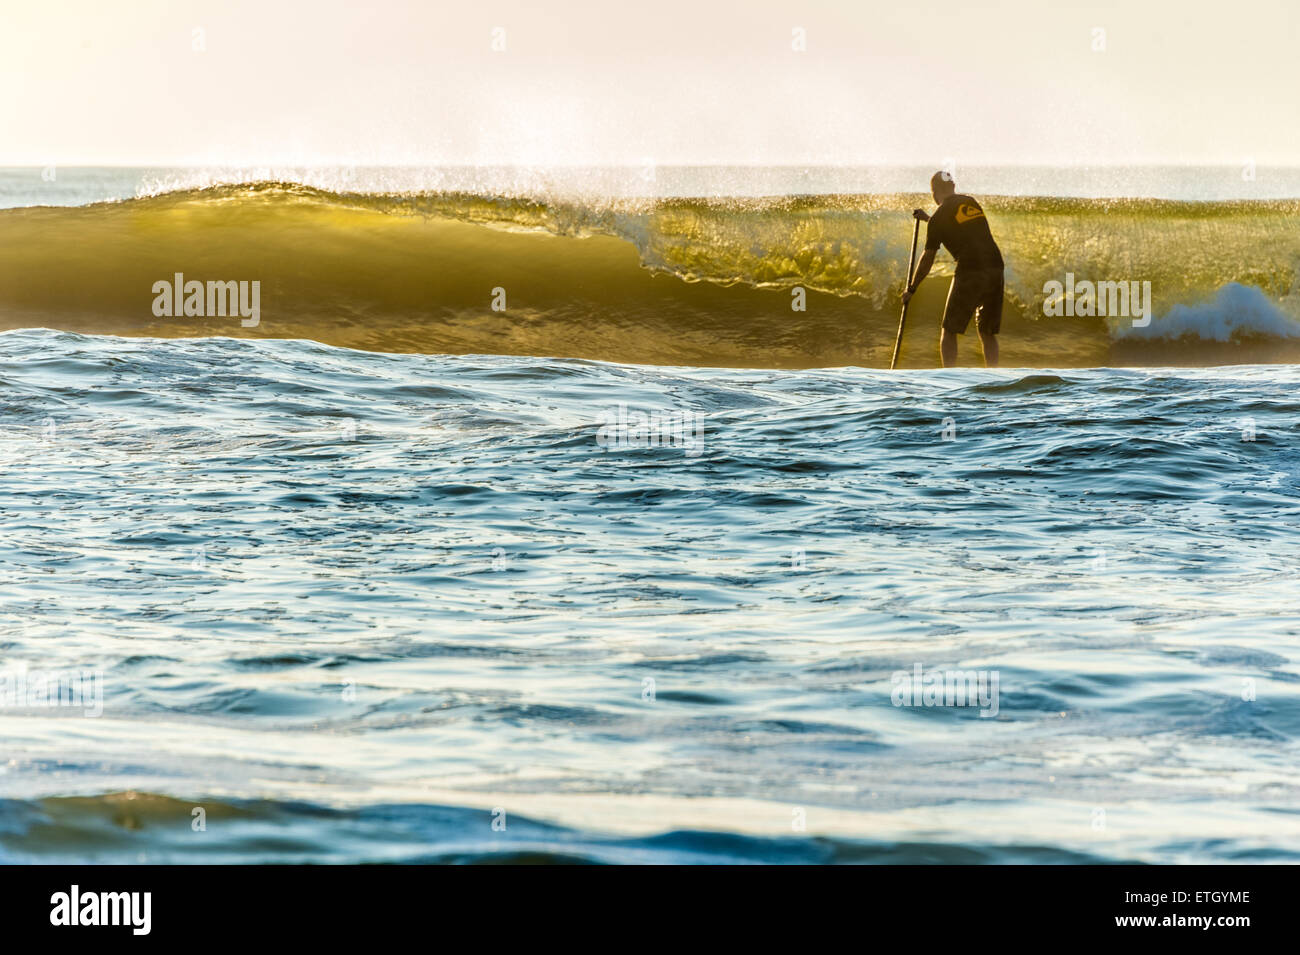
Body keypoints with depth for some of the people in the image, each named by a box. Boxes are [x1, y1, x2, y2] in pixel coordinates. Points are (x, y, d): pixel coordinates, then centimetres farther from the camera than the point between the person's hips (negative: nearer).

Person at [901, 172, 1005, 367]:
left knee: (949, 331, 5)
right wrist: (927, 219, 46)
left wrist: (911, 289, 16)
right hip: (995, 268, 5)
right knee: (987, 333, 13)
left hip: (970, 271, -5)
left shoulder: (939, 217, 1)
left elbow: (928, 258, 5)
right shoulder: (971, 203, 16)